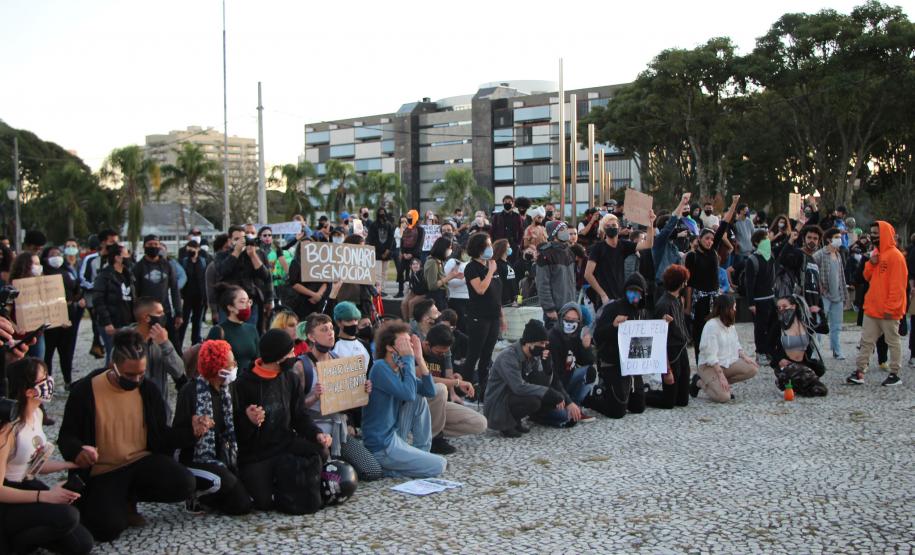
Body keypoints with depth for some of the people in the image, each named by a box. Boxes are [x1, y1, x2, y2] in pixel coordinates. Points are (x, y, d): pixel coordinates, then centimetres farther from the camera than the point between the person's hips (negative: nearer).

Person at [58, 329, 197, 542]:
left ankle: (128, 498, 5)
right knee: (108, 528, -27)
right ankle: (95, 501, 12)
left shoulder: (148, 389, -1)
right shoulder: (85, 391, -11)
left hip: (142, 461, 4)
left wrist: (190, 433, -12)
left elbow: (160, 435, 7)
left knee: (184, 485, -23)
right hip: (103, 471, -3)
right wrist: (77, 451, -27)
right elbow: (67, 437, -3)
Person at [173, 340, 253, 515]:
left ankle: (203, 494, 16)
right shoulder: (190, 392, -15)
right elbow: (178, 433, -16)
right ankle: (195, 493, 0)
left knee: (246, 503, -5)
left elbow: (230, 428, 9)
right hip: (196, 460, -7)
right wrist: (194, 430, -37)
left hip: (221, 457, 7)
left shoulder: (227, 390, 5)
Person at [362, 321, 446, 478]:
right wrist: (408, 359, -20)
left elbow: (429, 391, 3)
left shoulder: (398, 369, 7)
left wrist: (419, 358, -4)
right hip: (381, 447, -9)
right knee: (439, 465, -3)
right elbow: (409, 394, -29)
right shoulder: (380, 368, -18)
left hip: (392, 436, 9)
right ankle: (381, 468, -2)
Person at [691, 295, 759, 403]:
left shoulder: (730, 324, 7)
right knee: (724, 397, -25)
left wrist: (745, 357, -4)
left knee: (752, 369, -14)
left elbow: (735, 345, 16)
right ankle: (699, 382, 2)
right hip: (710, 366, -8)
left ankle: (723, 384, 0)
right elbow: (710, 355, -22)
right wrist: (721, 375, -26)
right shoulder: (711, 326, -19)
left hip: (728, 363, 8)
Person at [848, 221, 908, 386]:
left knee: (893, 341, 4)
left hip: (888, 310, -8)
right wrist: (871, 263, -2)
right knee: (866, 341, 6)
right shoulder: (876, 253, 13)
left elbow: (898, 284, -16)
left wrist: (891, 307, -19)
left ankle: (895, 374, 11)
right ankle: (859, 372, 8)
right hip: (872, 308, 8)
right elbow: (868, 277, 18)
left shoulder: (895, 255, -12)